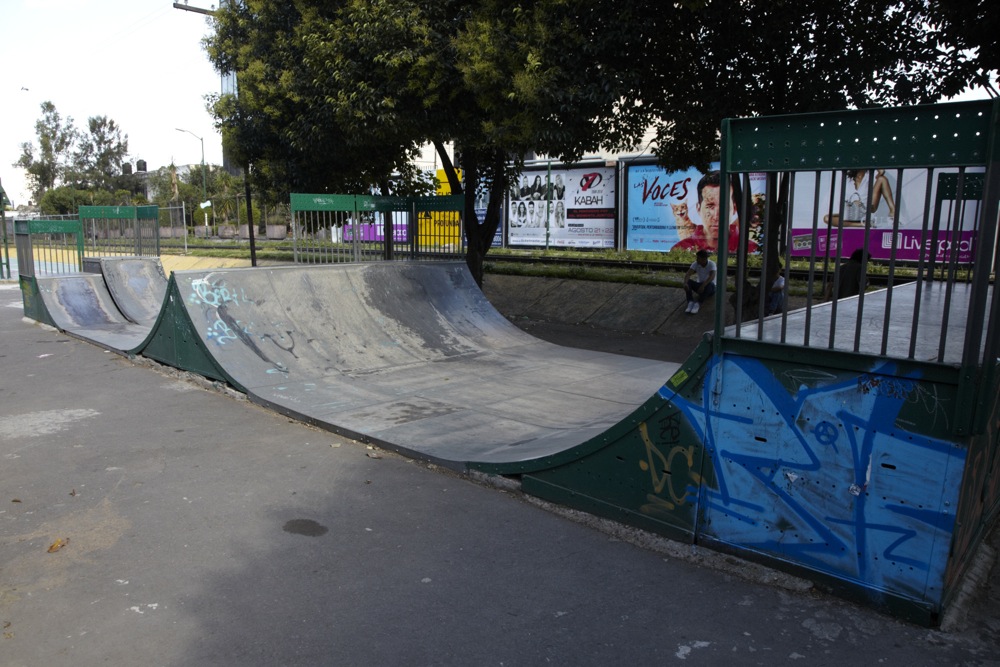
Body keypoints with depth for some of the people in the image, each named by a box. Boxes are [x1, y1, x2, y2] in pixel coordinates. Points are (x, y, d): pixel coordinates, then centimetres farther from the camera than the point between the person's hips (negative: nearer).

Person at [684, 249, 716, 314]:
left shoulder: (712, 264, -19)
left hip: (710, 287, -3)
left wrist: (703, 285, -51)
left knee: (710, 284, -37)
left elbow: (712, 276, -35)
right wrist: (685, 283, -43)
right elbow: (688, 274, -22)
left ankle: (698, 304, -45)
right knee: (688, 281, -23)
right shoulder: (695, 264, -9)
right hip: (700, 285, 3)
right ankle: (690, 302, -39)